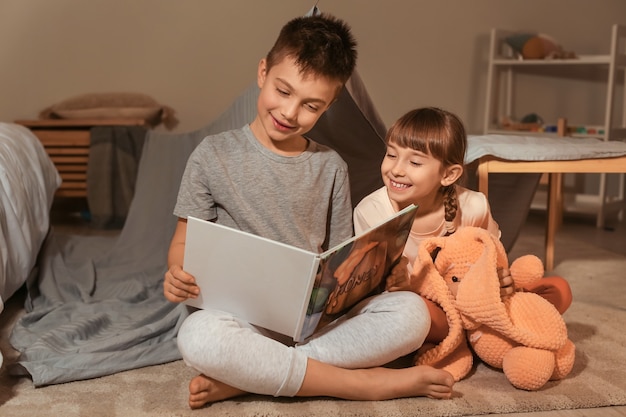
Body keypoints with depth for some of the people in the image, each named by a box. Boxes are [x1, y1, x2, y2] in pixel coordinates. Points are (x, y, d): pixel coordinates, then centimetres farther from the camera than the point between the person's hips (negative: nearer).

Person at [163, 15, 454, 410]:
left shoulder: (331, 167, 10)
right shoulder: (214, 155, 3)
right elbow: (185, 241, 7)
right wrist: (178, 272, -16)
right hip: (244, 316, -2)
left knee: (411, 312, -23)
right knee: (198, 335, -37)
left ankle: (243, 378, -23)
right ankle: (371, 383, -23)